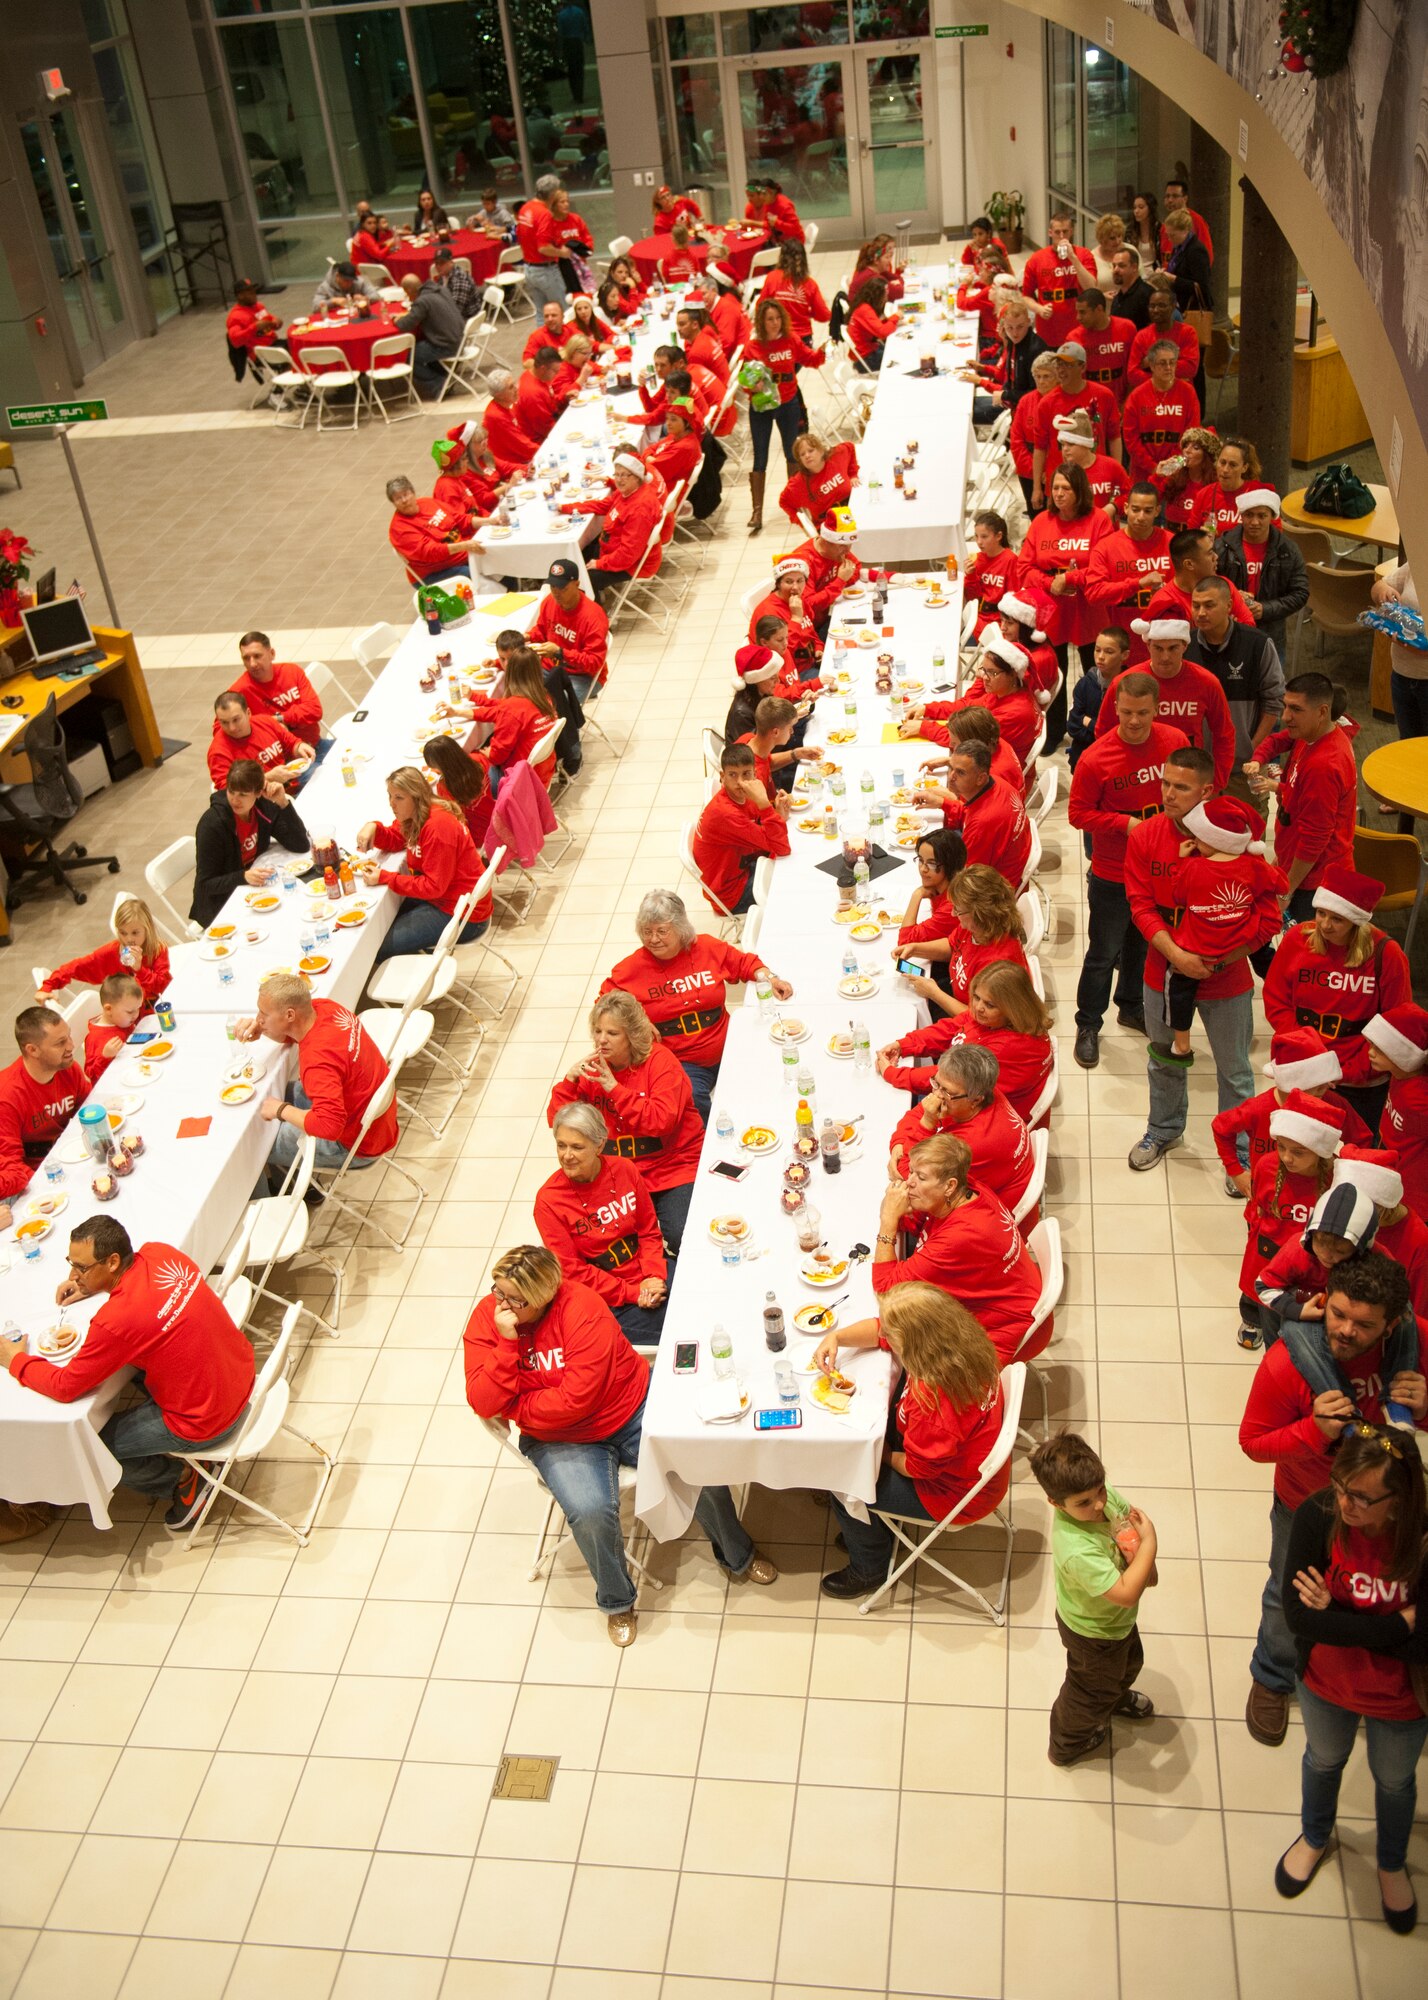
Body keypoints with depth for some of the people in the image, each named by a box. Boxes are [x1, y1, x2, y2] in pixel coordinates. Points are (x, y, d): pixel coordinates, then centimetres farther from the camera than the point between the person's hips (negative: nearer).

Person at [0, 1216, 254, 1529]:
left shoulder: (115, 1321, -30)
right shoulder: (161, 1253, -9)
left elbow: (65, 1387, -15)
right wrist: (91, 1287, 8)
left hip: (206, 1425, -8)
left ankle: (183, 1481, 18)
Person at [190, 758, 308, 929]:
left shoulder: (264, 807, -7)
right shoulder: (212, 824, -21)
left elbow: (301, 846, -12)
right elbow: (206, 884, -17)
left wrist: (283, 803, -22)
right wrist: (244, 877, -34)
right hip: (221, 908, -6)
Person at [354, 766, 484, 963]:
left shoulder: (438, 826, -26)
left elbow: (433, 886, -24)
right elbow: (394, 839, 14)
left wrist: (384, 877, -22)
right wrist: (373, 827, -8)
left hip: (461, 913, -10)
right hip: (437, 897, 10)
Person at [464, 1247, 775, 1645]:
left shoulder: (581, 1306, -25)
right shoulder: (486, 1318, -12)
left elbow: (577, 1399, -28)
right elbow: (483, 1403, -19)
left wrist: (515, 1407, -17)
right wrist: (506, 1344, -31)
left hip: (633, 1409, -1)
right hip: (559, 1439, 1)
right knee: (590, 1511, -27)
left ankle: (736, 1556, 18)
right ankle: (617, 1602, 4)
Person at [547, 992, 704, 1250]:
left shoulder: (660, 1061, -9)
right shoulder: (593, 1067, 3)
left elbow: (663, 1121, -23)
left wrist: (615, 1088, -25)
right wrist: (569, 1081, -15)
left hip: (673, 1166, -3)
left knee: (682, 1236, -23)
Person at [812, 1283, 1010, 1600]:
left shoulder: (934, 1398, -41)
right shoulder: (955, 1335, -17)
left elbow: (917, 1467, -25)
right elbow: (880, 1330, 0)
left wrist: (885, 1456, -6)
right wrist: (835, 1337, -14)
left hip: (957, 1494, -9)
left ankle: (868, 1569, 28)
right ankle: (874, 1526, 38)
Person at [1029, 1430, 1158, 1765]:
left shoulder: (1104, 1495, -25)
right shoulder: (1078, 1552, -48)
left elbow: (1130, 1516, -6)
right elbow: (1127, 1594, -46)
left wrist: (1145, 1563, -21)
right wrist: (1149, 1544, -42)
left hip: (1117, 1618, 7)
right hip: (1095, 1633, -7)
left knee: (1129, 1661, 37)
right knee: (1092, 1688, 24)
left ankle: (1115, 1696, 71)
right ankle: (1068, 1745, 54)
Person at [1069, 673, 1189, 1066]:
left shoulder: (1175, 741, -9)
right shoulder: (1095, 759, -21)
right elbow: (1078, 813, -14)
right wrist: (1125, 823, -24)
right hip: (1112, 875, -4)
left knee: (1144, 944, 23)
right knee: (1103, 954, 7)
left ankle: (1131, 1007, 45)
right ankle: (1088, 1026, 24)